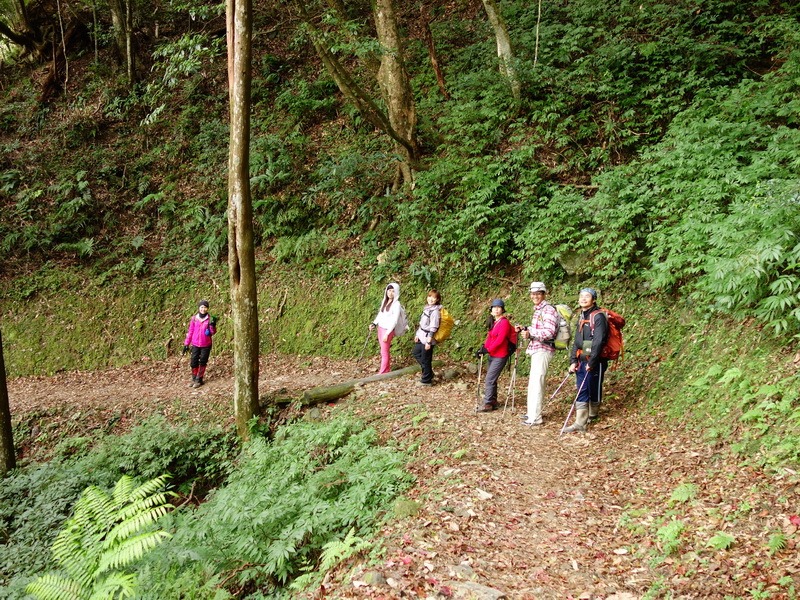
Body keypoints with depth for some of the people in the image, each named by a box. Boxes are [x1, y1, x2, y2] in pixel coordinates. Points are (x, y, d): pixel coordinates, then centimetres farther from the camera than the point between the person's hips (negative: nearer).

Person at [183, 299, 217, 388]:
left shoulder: (209, 319, -6)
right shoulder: (194, 319, -1)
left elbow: (212, 332, -8)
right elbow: (190, 331, 5)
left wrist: (212, 325, -27)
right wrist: (186, 344, 7)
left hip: (206, 345, -2)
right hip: (195, 344, 2)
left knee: (202, 362, 6)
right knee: (194, 362, 4)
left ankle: (199, 380, 17)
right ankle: (194, 379, 21)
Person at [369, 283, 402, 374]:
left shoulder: (396, 304, -15)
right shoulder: (384, 301, 7)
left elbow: (394, 321, -18)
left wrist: (387, 333, -20)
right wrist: (374, 324, 3)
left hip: (388, 330, -7)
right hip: (380, 328, 7)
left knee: (384, 352, -1)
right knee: (384, 350, 15)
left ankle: (382, 373, 7)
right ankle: (386, 370, 26)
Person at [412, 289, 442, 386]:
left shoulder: (435, 311, -19)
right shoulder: (427, 308, 9)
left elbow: (433, 328, -21)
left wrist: (429, 341, -22)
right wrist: (417, 335, 19)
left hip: (428, 339, -10)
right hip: (422, 337, 10)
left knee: (425, 359, 2)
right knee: (416, 353, 22)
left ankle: (427, 380, 18)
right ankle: (428, 372, 31)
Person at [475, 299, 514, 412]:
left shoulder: (504, 323, -12)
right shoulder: (494, 323, 15)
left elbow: (500, 340, -18)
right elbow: (489, 338, 13)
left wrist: (487, 349, -17)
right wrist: (483, 348, -2)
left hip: (499, 356, -9)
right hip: (492, 355, 9)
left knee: (490, 379, -10)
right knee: (492, 379, 14)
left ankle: (488, 404, -6)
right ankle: (493, 402, 24)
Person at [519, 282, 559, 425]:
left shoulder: (548, 310, -13)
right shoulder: (538, 310, 17)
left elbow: (549, 332, -23)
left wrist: (530, 334, -30)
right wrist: (524, 329, 11)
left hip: (543, 350, -10)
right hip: (536, 350, 10)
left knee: (536, 382, -11)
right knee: (534, 382, 15)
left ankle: (535, 417, -10)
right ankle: (532, 412, 23)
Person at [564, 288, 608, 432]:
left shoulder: (598, 316, -12)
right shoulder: (582, 317, 15)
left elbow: (598, 341, -19)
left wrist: (591, 362, -19)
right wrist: (573, 361, 7)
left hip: (594, 362, -8)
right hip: (581, 361, 8)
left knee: (594, 390, 6)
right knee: (581, 391, 3)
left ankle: (593, 414, 26)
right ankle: (580, 423, 2)